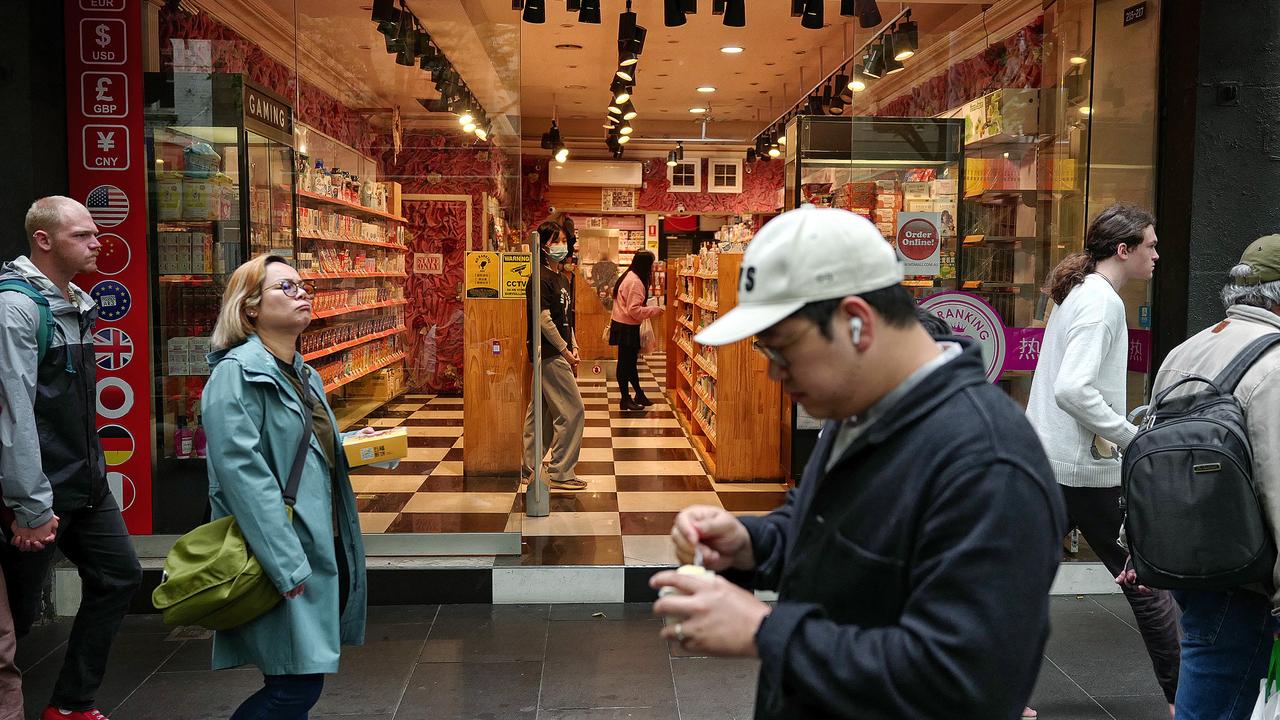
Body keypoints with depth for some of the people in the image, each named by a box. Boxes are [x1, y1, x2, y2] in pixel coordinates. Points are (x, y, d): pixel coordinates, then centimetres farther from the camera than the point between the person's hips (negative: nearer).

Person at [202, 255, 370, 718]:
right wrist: (287, 566, -24)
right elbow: (242, 472, -21)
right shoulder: (237, 372, -13)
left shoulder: (304, 376, 14)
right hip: (280, 556, -9)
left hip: (322, 549, 9)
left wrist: (353, 444, 9)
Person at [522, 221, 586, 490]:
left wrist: (573, 346, 10)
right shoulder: (541, 279, -14)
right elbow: (544, 320, -18)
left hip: (556, 353, 10)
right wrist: (565, 351, -15)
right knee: (573, 410, -7)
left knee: (542, 412, 14)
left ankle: (528, 468, 22)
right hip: (549, 354, -10)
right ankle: (560, 473, 1)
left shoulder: (560, 278, 16)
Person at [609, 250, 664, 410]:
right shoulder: (635, 282, -21)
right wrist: (655, 310, -16)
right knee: (626, 363, -1)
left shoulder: (629, 277, 11)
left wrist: (648, 306, 11)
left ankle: (639, 394, 28)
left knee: (631, 361, 17)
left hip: (622, 325, 10)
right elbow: (634, 310, -25)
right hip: (627, 328, -10)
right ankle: (625, 399, 8)